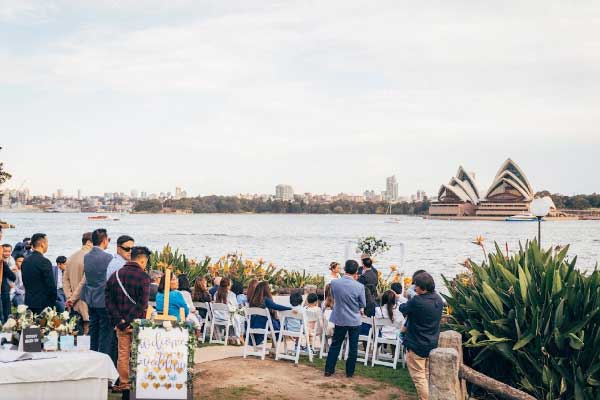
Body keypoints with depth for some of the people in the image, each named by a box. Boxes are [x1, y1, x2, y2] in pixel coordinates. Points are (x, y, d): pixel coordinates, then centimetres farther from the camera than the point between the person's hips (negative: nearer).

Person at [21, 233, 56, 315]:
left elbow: (25, 283, 15)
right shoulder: (44, 262, -15)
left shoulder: (25, 261, 8)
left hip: (29, 303, 7)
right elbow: (51, 285, -14)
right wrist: (53, 304, -4)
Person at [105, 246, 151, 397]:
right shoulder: (143, 277, -11)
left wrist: (119, 319, -4)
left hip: (120, 323, 4)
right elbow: (142, 304, -17)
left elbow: (108, 298, 1)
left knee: (123, 355, 11)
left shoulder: (115, 275, 6)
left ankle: (124, 385, 18)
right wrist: (129, 321, -12)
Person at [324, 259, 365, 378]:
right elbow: (363, 304, -6)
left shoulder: (334, 283, -14)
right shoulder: (359, 286, -21)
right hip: (354, 320, -2)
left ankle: (328, 369, 21)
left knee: (335, 344, 16)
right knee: (353, 347, 13)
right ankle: (350, 372, 21)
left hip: (340, 319, 2)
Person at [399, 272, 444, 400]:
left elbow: (403, 309, -8)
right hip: (432, 344, 8)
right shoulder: (438, 300, -1)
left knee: (419, 377, 2)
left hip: (417, 345, -8)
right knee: (427, 375, 19)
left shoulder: (416, 301, -24)